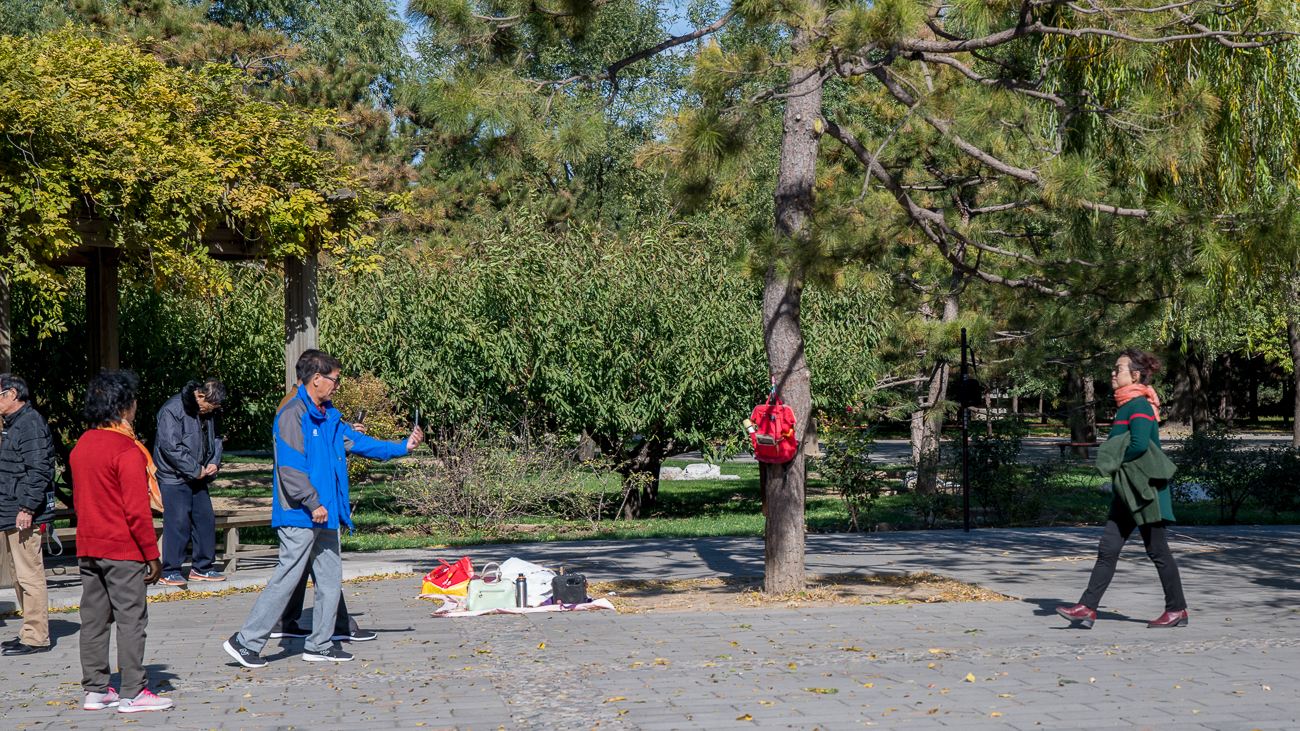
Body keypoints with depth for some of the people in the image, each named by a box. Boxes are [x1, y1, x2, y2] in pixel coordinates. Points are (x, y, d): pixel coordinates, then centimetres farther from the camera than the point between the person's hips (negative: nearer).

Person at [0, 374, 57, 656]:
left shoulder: (30, 424, -14)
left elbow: (37, 470, -21)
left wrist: (27, 507, -23)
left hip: (25, 515, -11)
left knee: (29, 574, -9)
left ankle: (36, 637, -6)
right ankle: (30, 631, 22)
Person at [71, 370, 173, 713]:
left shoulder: (81, 446, 9)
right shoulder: (127, 450, -16)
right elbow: (137, 509, -18)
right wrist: (152, 554, -12)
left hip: (88, 547, 8)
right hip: (123, 549, -8)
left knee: (94, 618, 11)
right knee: (131, 619, -2)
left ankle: (95, 689, 16)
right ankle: (133, 693, 0)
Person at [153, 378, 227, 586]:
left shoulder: (208, 412, 9)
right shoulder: (173, 410, -16)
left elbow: (215, 440, 22)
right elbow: (171, 446, -22)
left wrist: (214, 462, 3)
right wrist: (195, 469, -18)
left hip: (198, 478, 8)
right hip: (174, 478, -8)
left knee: (206, 520, 8)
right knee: (177, 524, -9)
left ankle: (201, 568, 20)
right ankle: (169, 572, 1)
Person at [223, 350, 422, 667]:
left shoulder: (329, 416, 15)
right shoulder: (293, 414, -13)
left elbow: (359, 443, 23)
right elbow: (290, 468, -19)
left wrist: (402, 447, 18)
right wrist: (313, 504, -19)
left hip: (325, 515, 9)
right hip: (299, 516, -9)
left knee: (331, 579, 11)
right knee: (287, 579, -7)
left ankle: (320, 645, 20)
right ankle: (245, 641, 1)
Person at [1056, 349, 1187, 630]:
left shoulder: (1139, 405, -14)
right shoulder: (1127, 405, 15)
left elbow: (1139, 445, -27)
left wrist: (1115, 462, -12)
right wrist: (1111, 464, 9)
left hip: (1144, 490, -10)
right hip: (1126, 491, 10)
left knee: (1157, 551, 1)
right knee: (1108, 549, 4)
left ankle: (1177, 610, 13)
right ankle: (1087, 609, 1)